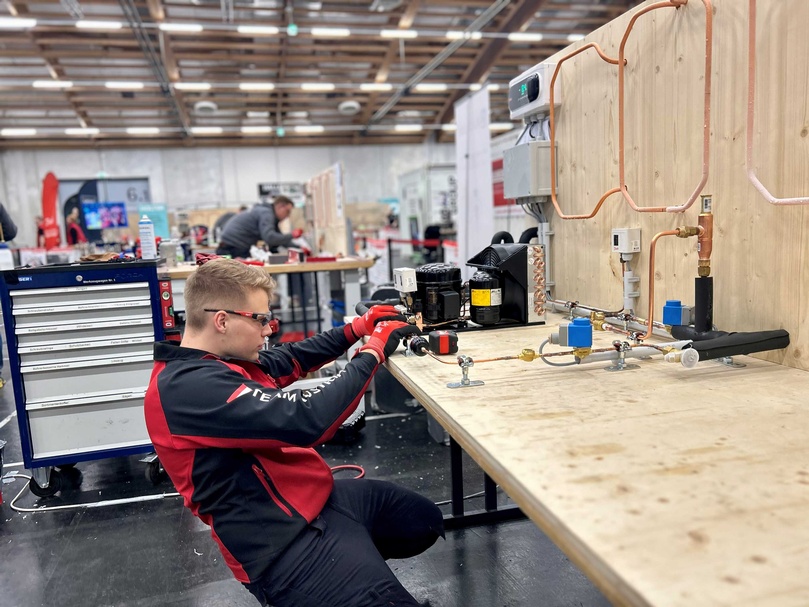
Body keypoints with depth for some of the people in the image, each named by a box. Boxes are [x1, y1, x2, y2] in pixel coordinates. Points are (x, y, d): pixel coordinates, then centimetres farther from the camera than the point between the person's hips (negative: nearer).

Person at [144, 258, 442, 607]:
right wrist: (373, 352, -21)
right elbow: (305, 419, -33)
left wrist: (356, 330, 10)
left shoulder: (216, 359, 4)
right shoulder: (190, 386, -27)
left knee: (427, 522, 21)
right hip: (288, 537, -10)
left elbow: (290, 361, 20)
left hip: (318, 496, 10)